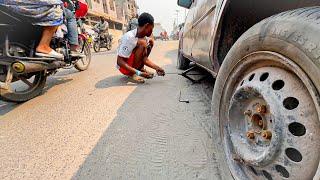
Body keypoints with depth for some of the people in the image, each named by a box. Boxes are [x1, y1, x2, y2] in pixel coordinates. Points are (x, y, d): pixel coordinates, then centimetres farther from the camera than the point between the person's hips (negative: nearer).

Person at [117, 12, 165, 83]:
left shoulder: (145, 37, -5)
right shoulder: (129, 37, -28)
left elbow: (144, 58, -3)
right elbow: (119, 61, -28)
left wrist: (156, 67, -15)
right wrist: (137, 72, -34)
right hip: (124, 67, -8)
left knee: (151, 41, 3)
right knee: (142, 43, -27)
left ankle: (141, 68, 3)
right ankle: (133, 74, -17)